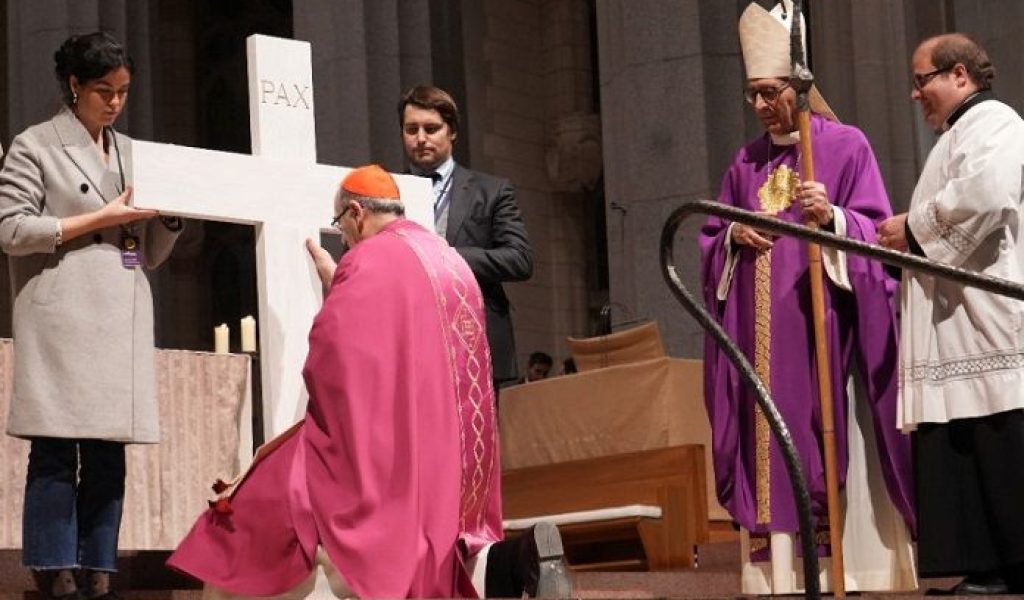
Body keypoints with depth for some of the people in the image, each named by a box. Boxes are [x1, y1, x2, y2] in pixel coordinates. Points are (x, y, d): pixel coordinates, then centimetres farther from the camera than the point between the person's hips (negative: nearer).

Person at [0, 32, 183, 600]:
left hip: (122, 319, 6)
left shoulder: (131, 152, 20)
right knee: (56, 450, -8)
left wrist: (171, 216, 1)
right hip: (62, 315, -5)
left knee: (108, 453, 2)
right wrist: (103, 218, -10)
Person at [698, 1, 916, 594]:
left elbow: (877, 231, -6)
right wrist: (734, 235, -5)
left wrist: (832, 218, -24)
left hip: (825, 323, -5)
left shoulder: (845, 145, 1)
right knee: (770, 436, 0)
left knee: (830, 434, -7)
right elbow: (712, 241, 17)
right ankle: (780, 565, 1)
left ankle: (843, 563, -5)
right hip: (763, 334, 5)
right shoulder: (746, 162, 16)